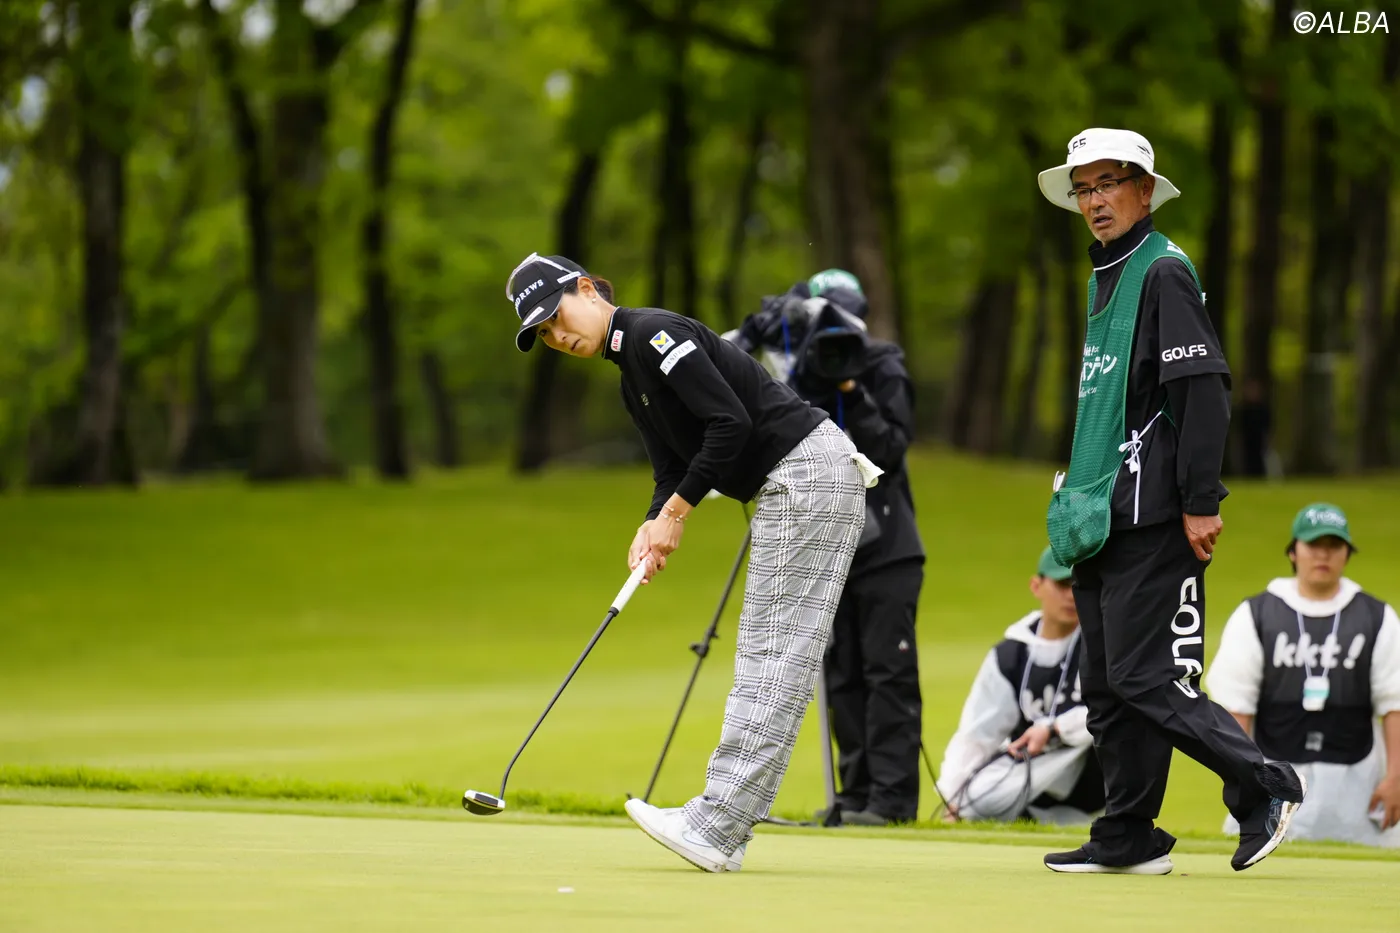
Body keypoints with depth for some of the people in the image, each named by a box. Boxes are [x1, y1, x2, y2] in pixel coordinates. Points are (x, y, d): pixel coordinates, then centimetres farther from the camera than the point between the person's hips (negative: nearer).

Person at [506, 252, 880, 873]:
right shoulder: (633, 384, 20)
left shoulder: (652, 333, -11)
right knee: (764, 659, 8)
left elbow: (730, 423, -19)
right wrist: (654, 527, -5)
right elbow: (673, 470, 16)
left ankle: (713, 829, -15)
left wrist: (675, 510, -12)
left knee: (774, 657, -11)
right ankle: (720, 832, 8)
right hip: (786, 492, 11)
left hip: (809, 471, -11)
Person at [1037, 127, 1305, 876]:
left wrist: (1200, 502, -20)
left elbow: (1204, 388, -16)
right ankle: (1128, 839, 12)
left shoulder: (1164, 272, -9)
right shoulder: (1104, 278, 19)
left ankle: (1264, 788, -3)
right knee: (1106, 685, 8)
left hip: (1152, 519, -9)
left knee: (1145, 679, -12)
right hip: (1101, 519, 9)